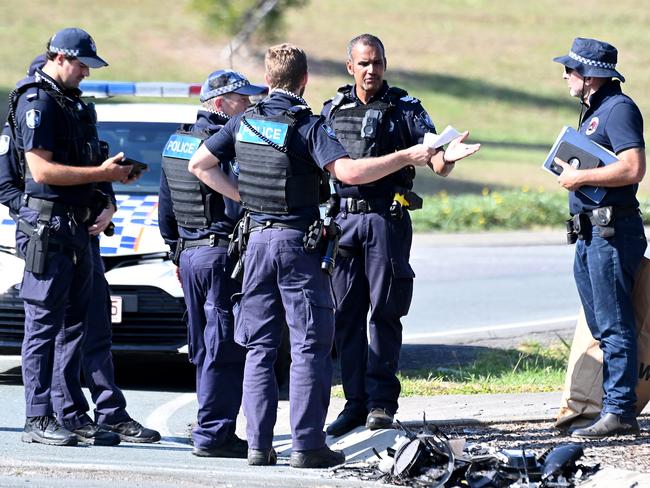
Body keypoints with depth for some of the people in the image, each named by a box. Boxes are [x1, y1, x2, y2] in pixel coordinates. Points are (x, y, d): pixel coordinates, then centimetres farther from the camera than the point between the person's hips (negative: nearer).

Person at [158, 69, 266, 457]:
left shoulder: (176, 143, 14)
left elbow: (165, 208, 21)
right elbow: (239, 206, -21)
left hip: (189, 254, 9)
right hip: (223, 253, -9)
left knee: (205, 349, 15)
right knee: (226, 350, -6)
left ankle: (212, 429, 19)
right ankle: (213, 433, -8)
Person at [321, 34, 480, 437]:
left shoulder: (405, 108, 3)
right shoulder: (333, 110, 12)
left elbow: (437, 165, -5)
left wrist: (447, 158, -28)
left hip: (386, 219, -3)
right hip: (342, 219, 3)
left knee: (384, 312, -4)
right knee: (346, 314, 3)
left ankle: (381, 402, -2)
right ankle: (355, 403, 8)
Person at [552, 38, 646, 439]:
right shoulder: (594, 111, 20)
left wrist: (580, 177, -17)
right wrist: (570, 169, 13)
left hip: (612, 231, -11)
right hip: (590, 234, 11)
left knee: (614, 326, -9)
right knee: (601, 328, 12)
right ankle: (616, 408, 15)